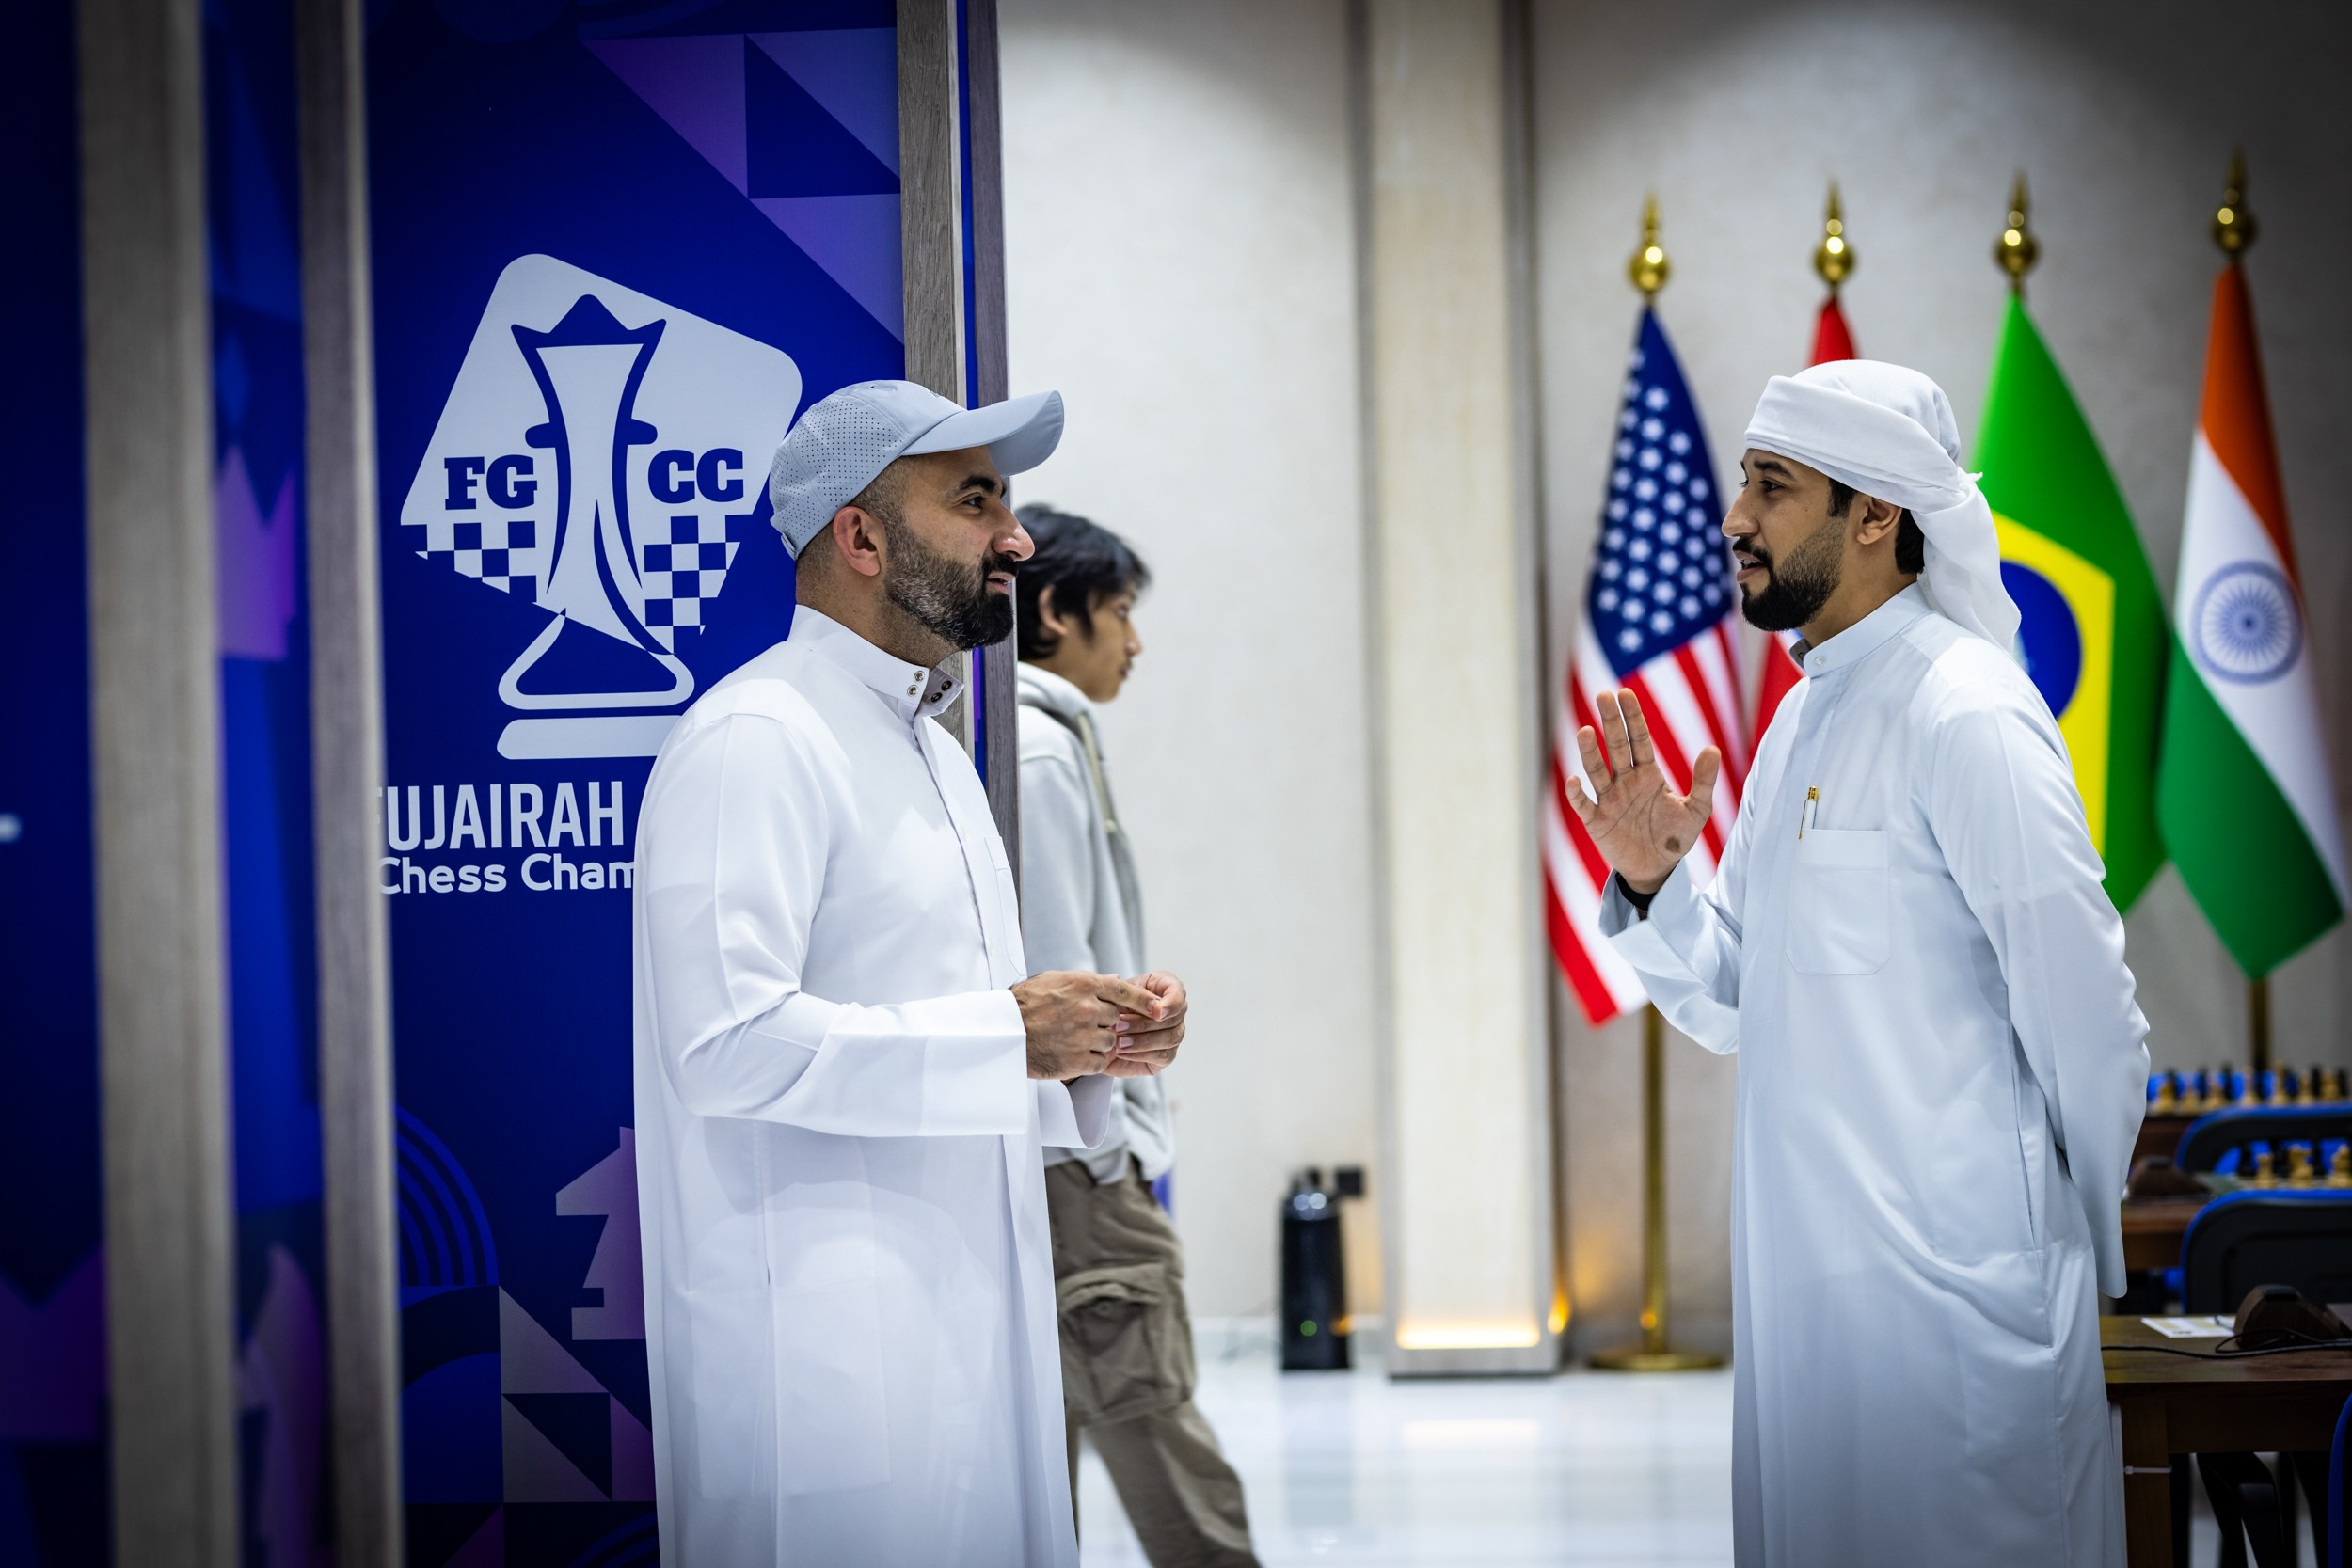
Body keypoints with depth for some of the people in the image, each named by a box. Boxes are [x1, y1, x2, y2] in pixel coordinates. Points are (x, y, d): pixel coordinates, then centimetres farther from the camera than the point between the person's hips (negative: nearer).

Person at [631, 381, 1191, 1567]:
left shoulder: (931, 750, 21)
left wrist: (1090, 1045, 8)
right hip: (825, 1340, -9)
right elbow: (730, 1042, -22)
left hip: (965, 1323, 9)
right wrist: (1004, 1039, -17)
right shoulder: (755, 740, -12)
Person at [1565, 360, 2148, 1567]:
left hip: (1944, 1295, -9)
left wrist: (2074, 1252, -4)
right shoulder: (1803, 718, 14)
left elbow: (2090, 1028, -15)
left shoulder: (1964, 717, -14)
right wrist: (1650, 885, 0)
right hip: (1804, 1286, 9)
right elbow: (1738, 1008, 17)